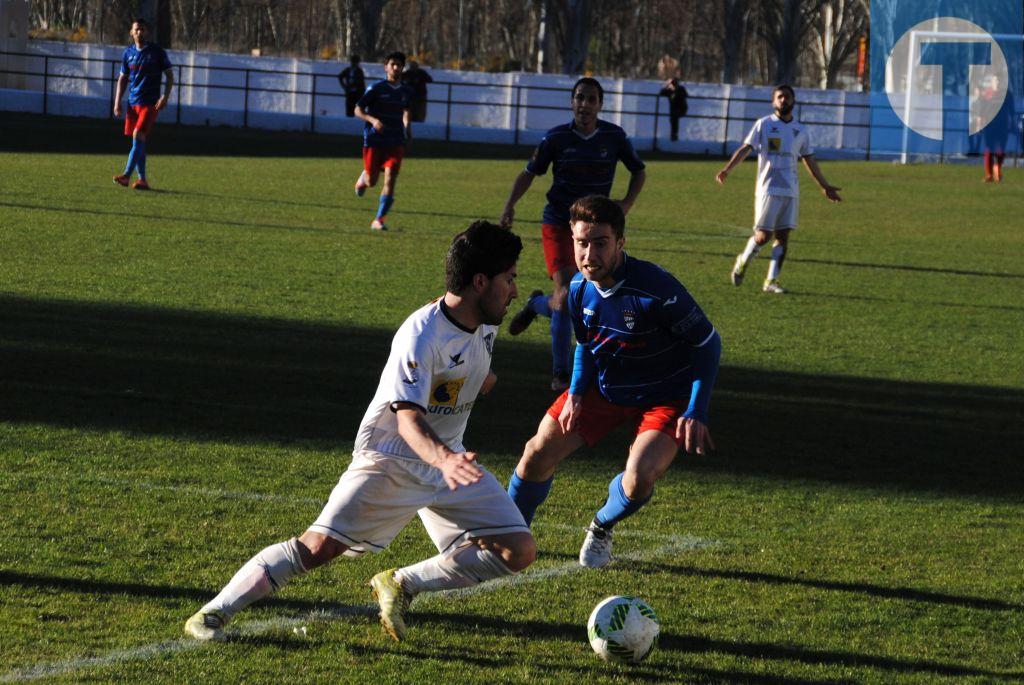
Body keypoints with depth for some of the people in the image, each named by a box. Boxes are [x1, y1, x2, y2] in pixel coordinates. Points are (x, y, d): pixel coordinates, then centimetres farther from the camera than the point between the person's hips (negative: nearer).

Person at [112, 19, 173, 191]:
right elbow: (123, 78, 16)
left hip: (150, 103, -5)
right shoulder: (128, 53, 9)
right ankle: (142, 179, 11)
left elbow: (169, 75, 0)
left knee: (138, 136, -16)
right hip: (133, 102, 5)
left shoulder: (156, 52, -3)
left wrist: (165, 96, -12)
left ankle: (127, 175, -20)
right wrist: (117, 102, 7)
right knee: (137, 140, 6)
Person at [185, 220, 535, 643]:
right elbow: (408, 419, -36)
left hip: (449, 458, 7)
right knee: (320, 545, -21)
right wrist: (443, 459, -52)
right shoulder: (421, 336, -26)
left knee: (519, 552, -6)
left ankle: (401, 586, 0)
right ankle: (212, 615, -13)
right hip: (390, 458, -7)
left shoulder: (485, 323, -1)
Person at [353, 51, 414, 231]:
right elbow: (358, 110, -6)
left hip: (395, 143, 2)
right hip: (373, 142, -2)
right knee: (371, 182, 5)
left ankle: (379, 220, -8)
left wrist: (407, 127, 12)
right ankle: (363, 179, 44)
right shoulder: (376, 88, -7)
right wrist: (372, 120, -24)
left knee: (390, 180, -12)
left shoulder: (406, 92, 7)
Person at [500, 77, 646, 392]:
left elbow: (639, 171, 11)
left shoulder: (615, 137, -3)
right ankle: (561, 374, -4)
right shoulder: (556, 138, -8)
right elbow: (530, 172, 3)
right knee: (567, 295, -17)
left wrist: (627, 202, -6)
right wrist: (510, 205, -12)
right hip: (558, 224, -3)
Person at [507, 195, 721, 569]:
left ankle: (601, 529, 9)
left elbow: (709, 345, -19)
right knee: (538, 453, -1)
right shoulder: (580, 288, -11)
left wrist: (695, 413, -22)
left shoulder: (657, 289, -30)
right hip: (603, 387, 5)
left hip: (664, 396, -5)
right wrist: (575, 393, -5)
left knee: (639, 479, -26)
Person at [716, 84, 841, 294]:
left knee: (783, 236, -1)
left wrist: (825, 186, 25)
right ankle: (742, 263, 20)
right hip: (768, 188, -4)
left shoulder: (800, 130, 13)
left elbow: (809, 160, 22)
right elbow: (746, 148, -5)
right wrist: (727, 169, -19)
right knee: (763, 235, -6)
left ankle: (771, 281, 4)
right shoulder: (764, 124, 1)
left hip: (791, 191, 4)